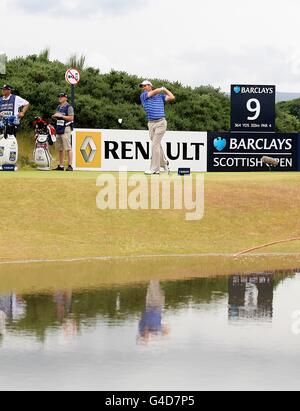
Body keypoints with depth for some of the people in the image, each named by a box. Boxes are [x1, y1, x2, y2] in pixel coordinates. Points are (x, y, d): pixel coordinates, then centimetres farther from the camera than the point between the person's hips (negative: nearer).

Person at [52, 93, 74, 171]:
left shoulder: (69, 107, -6)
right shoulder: (59, 107, 19)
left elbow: (71, 118, -14)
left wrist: (61, 116, -17)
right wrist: (54, 117, 5)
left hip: (66, 128, -9)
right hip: (59, 129, 9)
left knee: (68, 148, -12)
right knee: (60, 149, 9)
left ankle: (70, 166, -15)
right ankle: (61, 166, 14)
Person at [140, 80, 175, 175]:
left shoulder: (161, 96, 8)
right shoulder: (143, 96, 8)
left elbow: (172, 98, -2)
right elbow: (154, 92, -5)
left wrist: (165, 90, 10)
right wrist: (162, 89, 10)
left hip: (161, 122, -3)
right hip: (151, 123, 3)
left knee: (155, 145, -12)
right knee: (157, 146, 7)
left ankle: (154, 169, -12)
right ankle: (165, 164, 23)